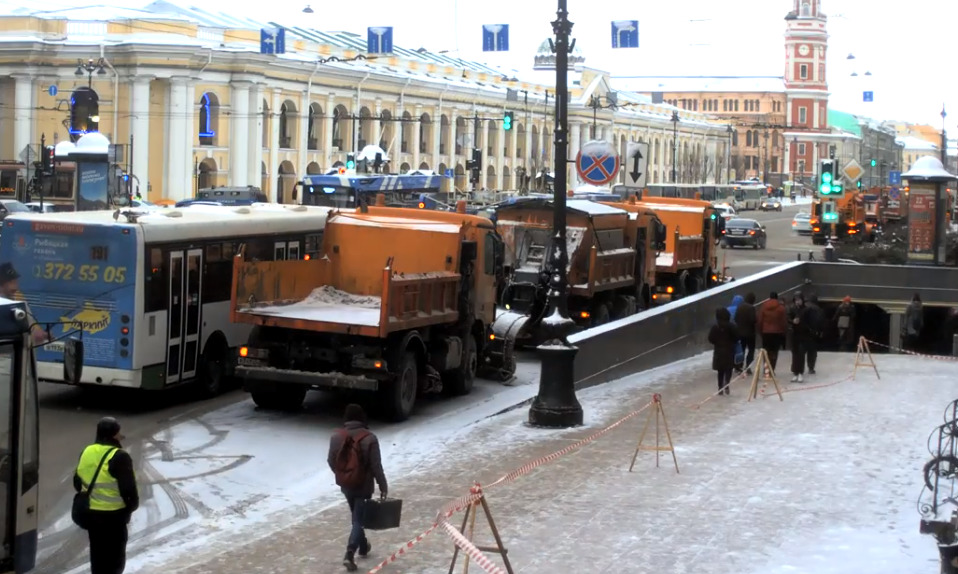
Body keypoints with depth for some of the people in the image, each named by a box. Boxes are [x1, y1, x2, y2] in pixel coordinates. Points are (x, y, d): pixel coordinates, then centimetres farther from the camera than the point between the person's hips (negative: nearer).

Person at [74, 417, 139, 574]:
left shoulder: (87, 452, 6)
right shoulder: (119, 457, -18)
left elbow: (77, 483, 14)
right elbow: (128, 488, -20)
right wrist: (132, 505, -2)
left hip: (90, 513, 8)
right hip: (113, 516, -8)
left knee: (98, 554, 20)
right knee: (115, 558, 0)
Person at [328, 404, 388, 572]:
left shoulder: (336, 437, -5)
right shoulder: (369, 438, -17)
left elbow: (331, 461, 4)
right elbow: (376, 466, -16)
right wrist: (383, 486, -6)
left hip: (346, 485, 5)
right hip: (363, 486, -4)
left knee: (356, 516, 24)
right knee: (359, 519, 1)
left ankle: (363, 546, 39)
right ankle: (350, 554, -12)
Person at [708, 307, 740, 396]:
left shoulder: (715, 327, -7)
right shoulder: (732, 326, -9)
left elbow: (710, 339, -7)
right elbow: (737, 337, -7)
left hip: (718, 351, 1)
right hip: (729, 351, -1)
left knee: (720, 371, 12)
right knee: (728, 369, 6)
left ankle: (720, 388, 11)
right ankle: (726, 384, -18)